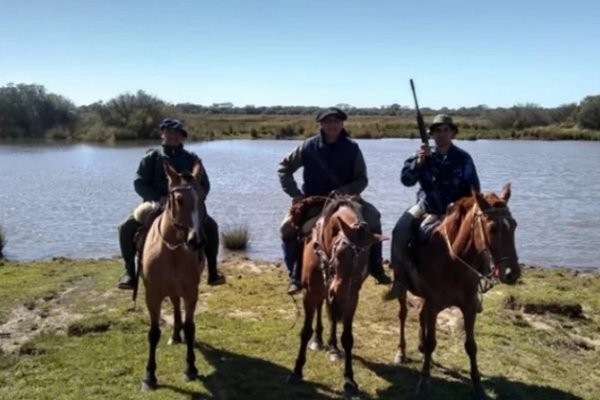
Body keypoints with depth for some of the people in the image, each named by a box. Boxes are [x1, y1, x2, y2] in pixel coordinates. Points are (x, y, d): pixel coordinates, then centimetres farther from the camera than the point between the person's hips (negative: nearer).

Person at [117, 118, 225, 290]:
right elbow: (139, 183, -5)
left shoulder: (192, 159, 3)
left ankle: (212, 269, -8)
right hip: (155, 204, 0)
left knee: (211, 226, -20)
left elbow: (204, 185, 3)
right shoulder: (152, 157, 0)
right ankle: (130, 271, -9)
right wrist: (158, 198, -22)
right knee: (126, 227, -22)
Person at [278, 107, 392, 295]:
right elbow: (284, 168, 1)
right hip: (313, 201, 0)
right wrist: (295, 194, -8)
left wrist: (346, 190, -20)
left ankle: (375, 268, -3)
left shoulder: (352, 148, -5)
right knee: (288, 227, -23)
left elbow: (362, 179, -1)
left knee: (373, 218, -21)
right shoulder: (309, 146, -7)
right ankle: (295, 275, -6)